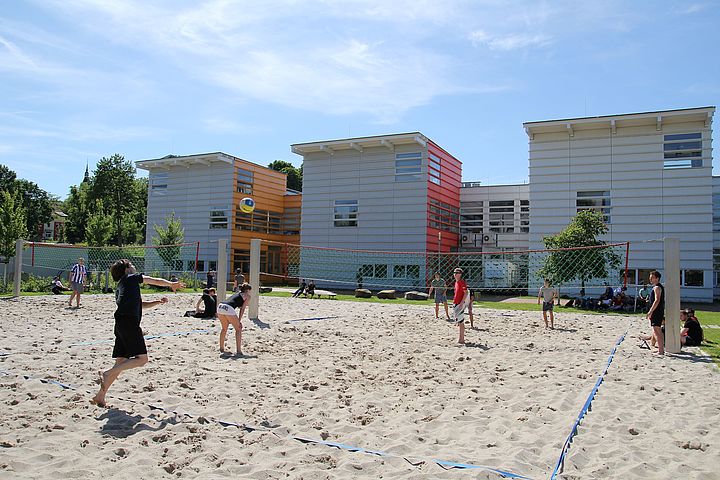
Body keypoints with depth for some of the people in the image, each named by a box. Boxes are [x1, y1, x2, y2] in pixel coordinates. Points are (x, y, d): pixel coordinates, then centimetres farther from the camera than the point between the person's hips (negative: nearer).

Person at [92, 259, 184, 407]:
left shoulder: (120, 287, 29)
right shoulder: (131, 278, 6)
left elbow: (139, 304, 34)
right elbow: (155, 281, 13)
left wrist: (158, 302, 27)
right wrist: (172, 284, 27)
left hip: (121, 324, 9)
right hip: (129, 322, -9)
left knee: (121, 362, 9)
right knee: (141, 358, -10)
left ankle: (100, 396, 8)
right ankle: (107, 373, -17)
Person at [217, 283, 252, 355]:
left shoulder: (237, 293, 34)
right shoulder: (247, 296, 15)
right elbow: (242, 309, 7)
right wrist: (239, 321, 5)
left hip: (220, 306, 7)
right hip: (228, 309, -7)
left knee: (224, 328, 26)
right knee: (238, 329, 8)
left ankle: (221, 348, 33)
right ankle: (239, 351, 3)